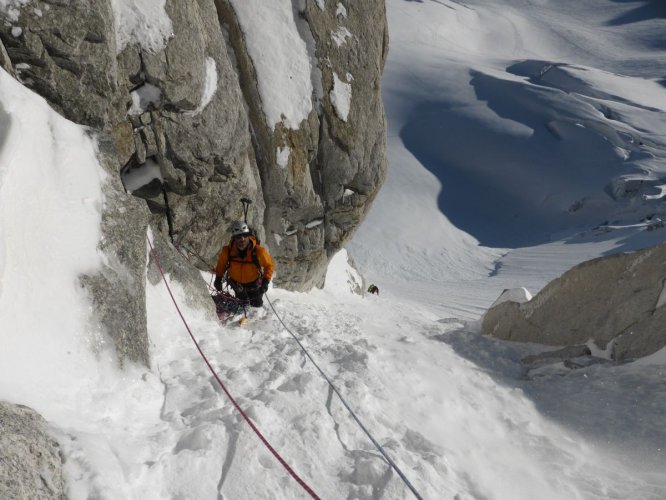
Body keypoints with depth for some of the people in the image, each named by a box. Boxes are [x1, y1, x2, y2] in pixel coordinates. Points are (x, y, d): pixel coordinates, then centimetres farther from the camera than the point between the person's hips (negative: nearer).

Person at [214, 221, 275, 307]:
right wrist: (218, 278, -3)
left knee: (257, 305, 16)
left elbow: (269, 265, -12)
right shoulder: (227, 251, -25)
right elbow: (221, 264, -1)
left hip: (254, 283, 0)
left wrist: (266, 281, -19)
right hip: (237, 283, 0)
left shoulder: (258, 251, -30)